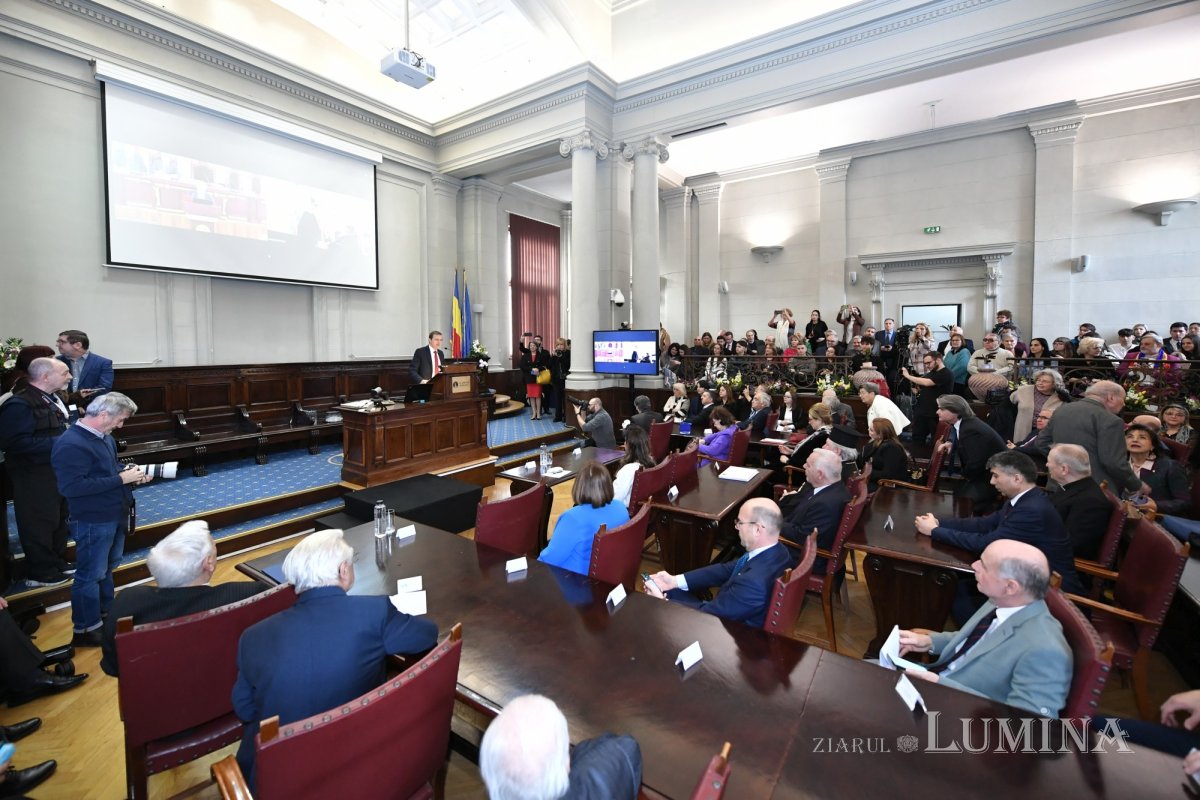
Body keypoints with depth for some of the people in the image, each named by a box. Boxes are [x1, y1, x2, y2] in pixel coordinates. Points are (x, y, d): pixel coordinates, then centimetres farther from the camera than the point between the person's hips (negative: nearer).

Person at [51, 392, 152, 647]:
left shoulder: (104, 437, 6)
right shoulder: (71, 444, -24)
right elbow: (71, 487, -29)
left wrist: (131, 473, -1)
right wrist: (120, 479, -27)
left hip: (115, 516, 9)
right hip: (92, 521, -9)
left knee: (107, 568, 23)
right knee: (91, 575, 4)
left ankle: (106, 614, 39)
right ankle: (86, 629, 19)